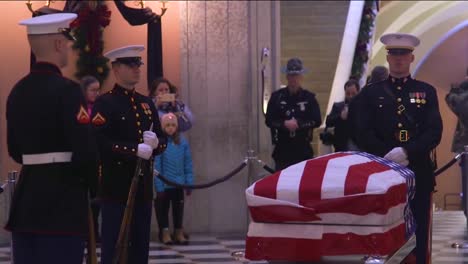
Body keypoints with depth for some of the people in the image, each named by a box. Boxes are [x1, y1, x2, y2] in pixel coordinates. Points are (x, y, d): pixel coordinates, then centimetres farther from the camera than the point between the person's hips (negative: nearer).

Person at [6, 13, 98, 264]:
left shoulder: (17, 91, 10)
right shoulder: (66, 90, -13)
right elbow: (84, 149, -18)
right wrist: (88, 178, 1)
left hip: (25, 196, 8)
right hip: (62, 199, -7)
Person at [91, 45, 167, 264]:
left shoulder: (146, 103, 16)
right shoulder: (104, 103, -5)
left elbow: (163, 140, 17)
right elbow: (100, 143, -16)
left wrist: (155, 143, -6)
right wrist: (135, 149, -20)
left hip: (143, 186, 7)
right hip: (116, 186, -6)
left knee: (140, 244, 9)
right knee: (114, 244, -4)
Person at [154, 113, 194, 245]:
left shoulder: (183, 142, -2)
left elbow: (188, 164, 3)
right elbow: (156, 166, -11)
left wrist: (189, 183, 1)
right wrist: (159, 186, -13)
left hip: (179, 183, 3)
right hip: (164, 183, -3)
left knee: (178, 208, 14)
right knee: (163, 208, 10)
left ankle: (179, 233, 26)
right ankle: (165, 233, 22)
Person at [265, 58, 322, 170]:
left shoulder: (309, 97, 2)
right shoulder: (277, 96, 3)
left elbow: (317, 120, -4)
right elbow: (269, 120, -1)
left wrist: (298, 123, -16)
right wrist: (285, 124, -17)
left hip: (303, 148, 0)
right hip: (282, 149, 0)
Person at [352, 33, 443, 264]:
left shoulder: (426, 92, 11)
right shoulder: (370, 93, 10)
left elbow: (434, 132, 0)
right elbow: (364, 134, 1)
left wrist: (406, 152, -15)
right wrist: (388, 157, -11)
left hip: (419, 175, 0)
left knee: (418, 236, -1)